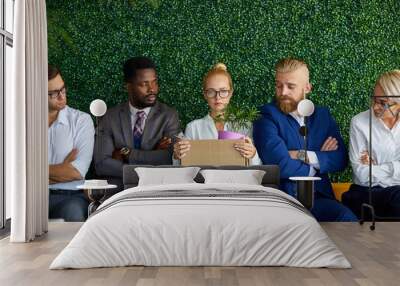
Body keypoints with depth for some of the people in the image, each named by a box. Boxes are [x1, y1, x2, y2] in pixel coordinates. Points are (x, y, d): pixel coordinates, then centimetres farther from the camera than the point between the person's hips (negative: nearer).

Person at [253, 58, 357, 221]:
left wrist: (304, 156, -8)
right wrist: (319, 161, 1)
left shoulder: (322, 115, 16)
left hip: (319, 197, 4)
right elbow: (281, 164, -15)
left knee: (347, 218, -26)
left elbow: (341, 160, 5)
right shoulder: (268, 117, 0)